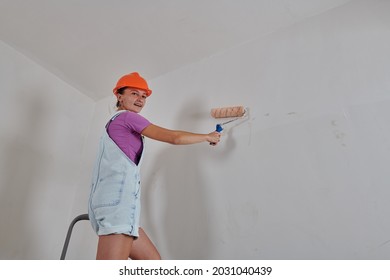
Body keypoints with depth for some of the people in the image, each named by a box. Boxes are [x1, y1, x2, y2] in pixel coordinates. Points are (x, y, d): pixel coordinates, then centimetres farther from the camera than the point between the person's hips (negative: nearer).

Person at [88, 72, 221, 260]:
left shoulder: (114, 123, 29)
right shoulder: (126, 116, 1)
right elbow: (174, 137, -3)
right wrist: (207, 137, 11)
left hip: (112, 201, 10)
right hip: (117, 200, -10)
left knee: (152, 260, 11)